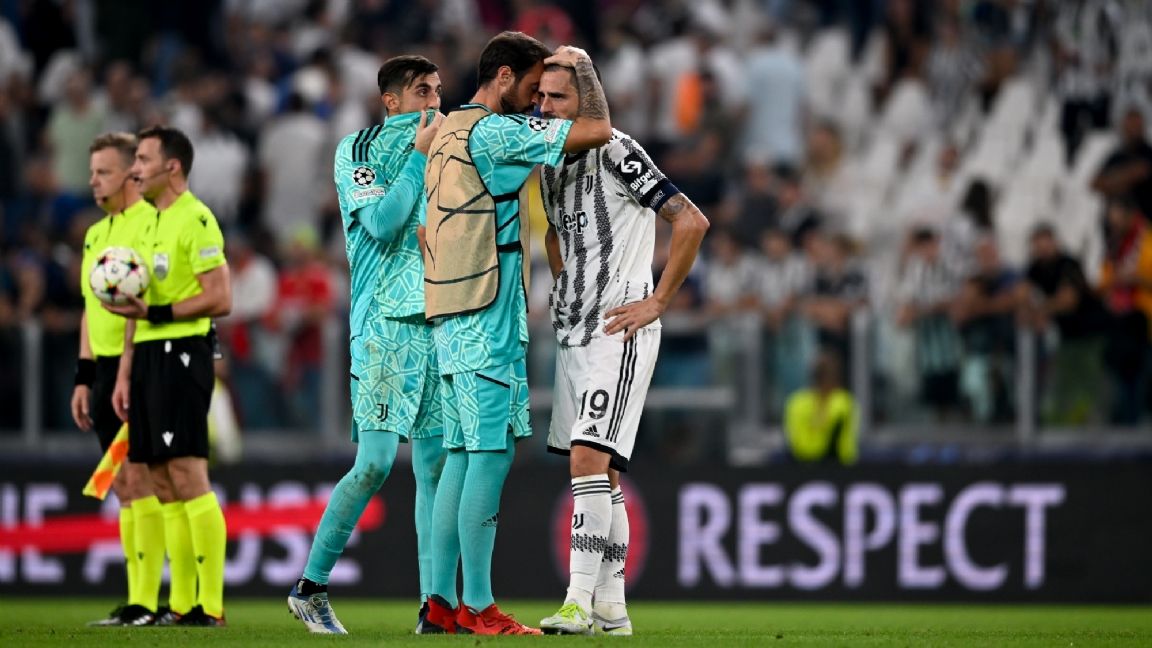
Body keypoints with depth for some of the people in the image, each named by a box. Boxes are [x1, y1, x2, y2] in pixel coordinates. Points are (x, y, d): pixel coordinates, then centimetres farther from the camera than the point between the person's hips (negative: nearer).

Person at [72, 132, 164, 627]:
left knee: (140, 478, -10)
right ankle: (136, 600, 11)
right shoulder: (95, 234, 18)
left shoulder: (154, 224, -10)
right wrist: (84, 378, 19)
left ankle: (147, 602, -8)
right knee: (123, 486, 8)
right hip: (107, 371, 9)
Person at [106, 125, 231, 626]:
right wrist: (125, 374, 19)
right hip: (149, 357, 9)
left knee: (187, 475, -12)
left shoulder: (195, 220, -9)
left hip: (181, 354, -9)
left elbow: (220, 299, -16)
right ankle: (182, 604, 9)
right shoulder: (150, 225, 19)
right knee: (164, 484, 7)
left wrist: (153, 313, -17)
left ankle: (210, 604, -11)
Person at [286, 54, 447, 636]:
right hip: (386, 321, -6)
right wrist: (419, 155, -9)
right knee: (375, 463, -12)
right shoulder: (359, 150, 0)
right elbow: (382, 224, -13)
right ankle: (311, 587, -1)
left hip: (439, 320, 6)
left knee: (435, 466, 1)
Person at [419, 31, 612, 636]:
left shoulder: (447, 134, 18)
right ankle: (478, 608, -10)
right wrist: (581, 63, 2)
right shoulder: (495, 131, -12)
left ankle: (441, 602, 8)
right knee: (491, 454, -9)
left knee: (461, 455, 9)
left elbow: (425, 233, 23)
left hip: (448, 315, 10)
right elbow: (597, 130, -13)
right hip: (486, 319, -10)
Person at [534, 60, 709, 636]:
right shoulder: (549, 162, 13)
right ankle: (612, 608, 14)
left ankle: (579, 603, -21)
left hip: (619, 332, -9)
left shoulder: (615, 151, -12)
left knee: (588, 460, -17)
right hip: (573, 331, 9)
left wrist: (657, 302, -14)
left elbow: (691, 222, -17)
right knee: (600, 475, 10)